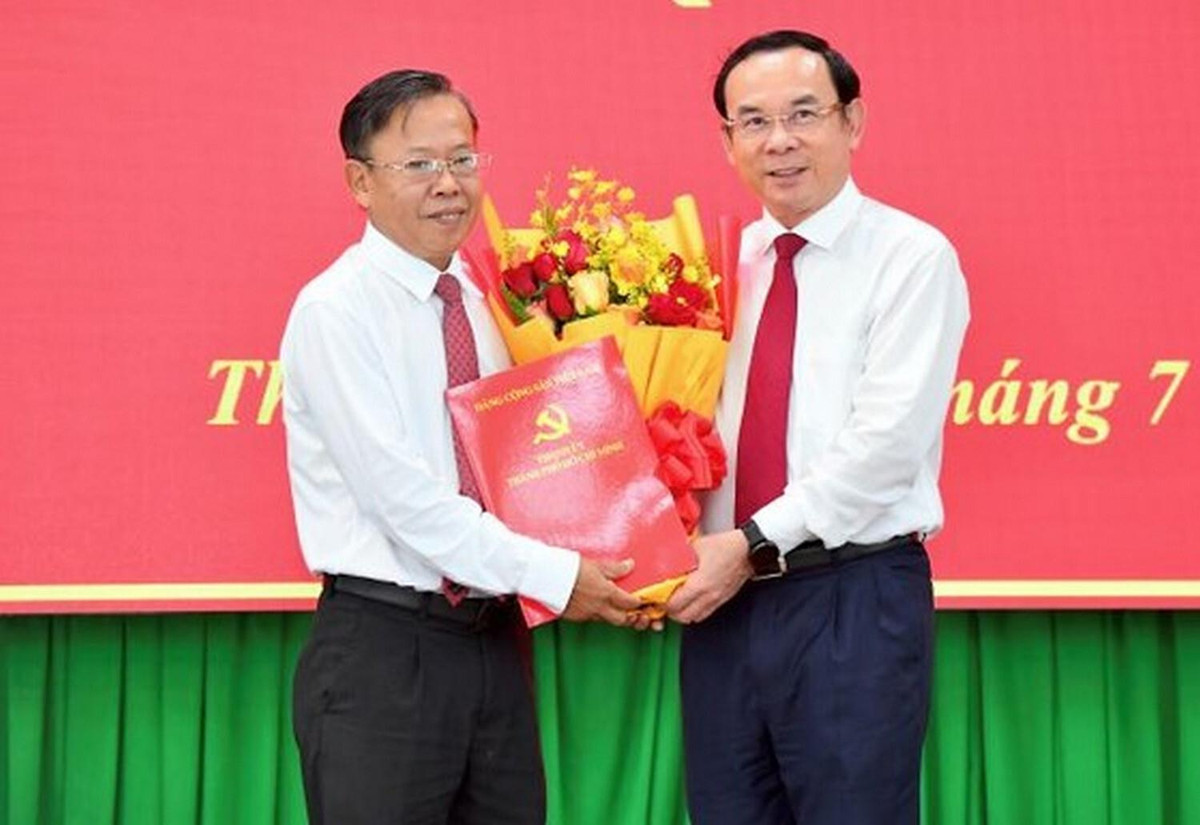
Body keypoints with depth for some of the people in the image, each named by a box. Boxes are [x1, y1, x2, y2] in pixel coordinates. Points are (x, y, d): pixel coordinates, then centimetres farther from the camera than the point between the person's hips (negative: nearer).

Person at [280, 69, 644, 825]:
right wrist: (551, 574, -17)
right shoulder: (336, 310, -11)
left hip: (493, 642, 7)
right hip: (382, 650, -6)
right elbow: (402, 494, -18)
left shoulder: (483, 302, 11)